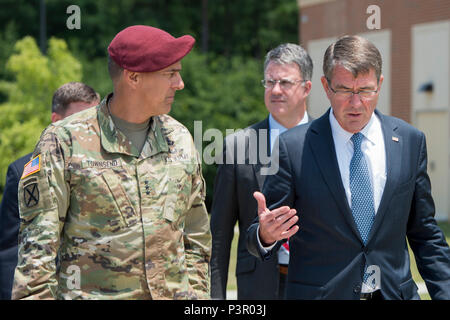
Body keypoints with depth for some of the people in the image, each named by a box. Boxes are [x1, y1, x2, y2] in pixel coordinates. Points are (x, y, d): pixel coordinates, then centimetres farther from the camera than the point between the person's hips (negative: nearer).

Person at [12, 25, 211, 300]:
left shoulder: (180, 139, 9)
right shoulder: (64, 141, -5)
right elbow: (36, 247, -6)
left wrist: (196, 294, 10)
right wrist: (37, 295, -11)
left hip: (173, 293, 4)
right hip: (91, 293, -4)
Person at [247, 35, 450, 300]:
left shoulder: (410, 141, 1)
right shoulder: (293, 147, -7)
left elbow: (424, 233, 7)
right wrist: (265, 235, -27)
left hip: (395, 292, 2)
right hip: (319, 292, -2)